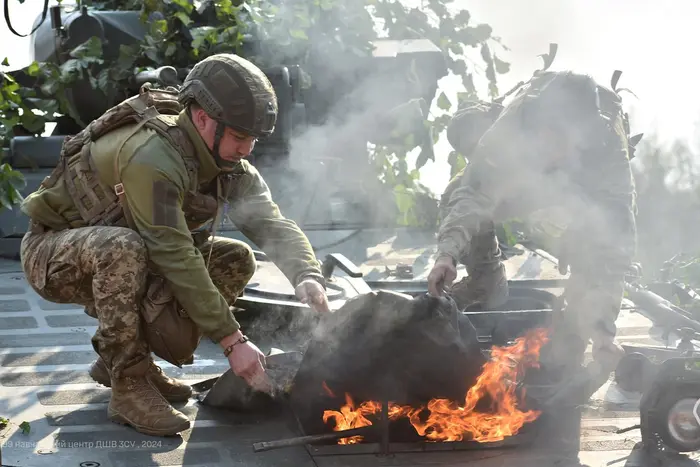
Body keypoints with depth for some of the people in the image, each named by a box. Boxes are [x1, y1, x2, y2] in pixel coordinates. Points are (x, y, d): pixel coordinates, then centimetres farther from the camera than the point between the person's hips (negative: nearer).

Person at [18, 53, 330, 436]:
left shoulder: (230, 166, -7)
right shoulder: (153, 157, -33)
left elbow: (273, 225, -14)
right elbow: (175, 259, -36)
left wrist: (306, 277, -36)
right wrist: (232, 340, -36)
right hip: (51, 255, -8)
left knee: (235, 261, -2)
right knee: (123, 247, -39)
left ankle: (116, 356, 5)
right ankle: (128, 384, -23)